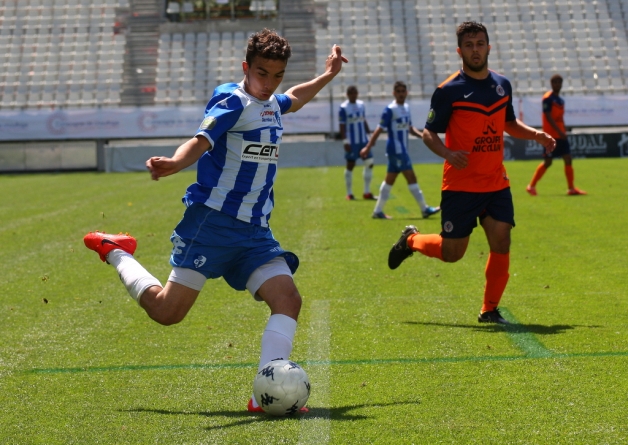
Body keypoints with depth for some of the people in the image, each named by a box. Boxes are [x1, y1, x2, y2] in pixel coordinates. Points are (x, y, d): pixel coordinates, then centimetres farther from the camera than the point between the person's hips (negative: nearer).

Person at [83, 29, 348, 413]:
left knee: (288, 299, -12)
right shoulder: (232, 100, -10)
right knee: (167, 311, -5)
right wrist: (173, 165, -46)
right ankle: (116, 252, 21)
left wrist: (327, 76, 44)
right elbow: (201, 141, -28)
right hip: (213, 221, -7)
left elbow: (294, 99, 44)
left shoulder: (271, 105, 17)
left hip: (255, 231, 8)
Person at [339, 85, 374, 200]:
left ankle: (367, 192, 10)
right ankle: (349, 193, 11)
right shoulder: (343, 108, -9)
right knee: (350, 165, 1)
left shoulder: (361, 105, 9)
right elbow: (342, 126, -10)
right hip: (352, 142, -6)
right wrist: (345, 141, -15)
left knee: (369, 163, 2)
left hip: (363, 140, 6)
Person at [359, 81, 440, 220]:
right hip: (396, 149, -9)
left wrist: (421, 135, 1)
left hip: (402, 150, 9)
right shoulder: (390, 109, -13)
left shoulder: (406, 107, 12)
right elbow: (379, 130, -14)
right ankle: (424, 209, -4)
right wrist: (368, 147, -15)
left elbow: (410, 128, 19)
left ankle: (378, 211, 16)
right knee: (411, 177, -8)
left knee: (389, 180, 11)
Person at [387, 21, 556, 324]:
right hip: (461, 185, -4)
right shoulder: (449, 91, -9)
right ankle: (411, 240, 32)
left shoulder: (502, 85, 8)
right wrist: (447, 153, -25)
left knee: (501, 244, -7)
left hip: (496, 183, 4)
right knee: (451, 253, 1)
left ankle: (490, 310, 7)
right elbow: (429, 132, -6)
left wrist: (536, 135, 7)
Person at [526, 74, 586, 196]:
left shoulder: (561, 100, 16)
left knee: (568, 159, 1)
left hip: (560, 135, 8)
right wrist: (559, 131, -23)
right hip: (551, 135, -8)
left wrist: (564, 131, 15)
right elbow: (548, 117, -17)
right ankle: (531, 186, 7)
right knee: (547, 162, -5)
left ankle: (571, 188, 4)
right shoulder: (548, 98, -10)